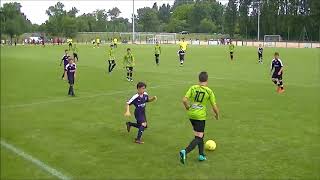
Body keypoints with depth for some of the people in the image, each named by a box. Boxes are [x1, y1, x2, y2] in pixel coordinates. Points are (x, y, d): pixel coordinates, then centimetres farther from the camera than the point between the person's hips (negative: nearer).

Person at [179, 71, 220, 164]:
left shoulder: (193, 88, -1)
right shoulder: (209, 91, -6)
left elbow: (184, 100, -10)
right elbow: (215, 107, -4)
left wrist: (188, 108, 10)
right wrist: (217, 115, 16)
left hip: (191, 115, 5)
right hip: (200, 116, -5)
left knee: (200, 135, 21)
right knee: (198, 138, -1)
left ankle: (201, 155, 27)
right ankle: (185, 151, -21)